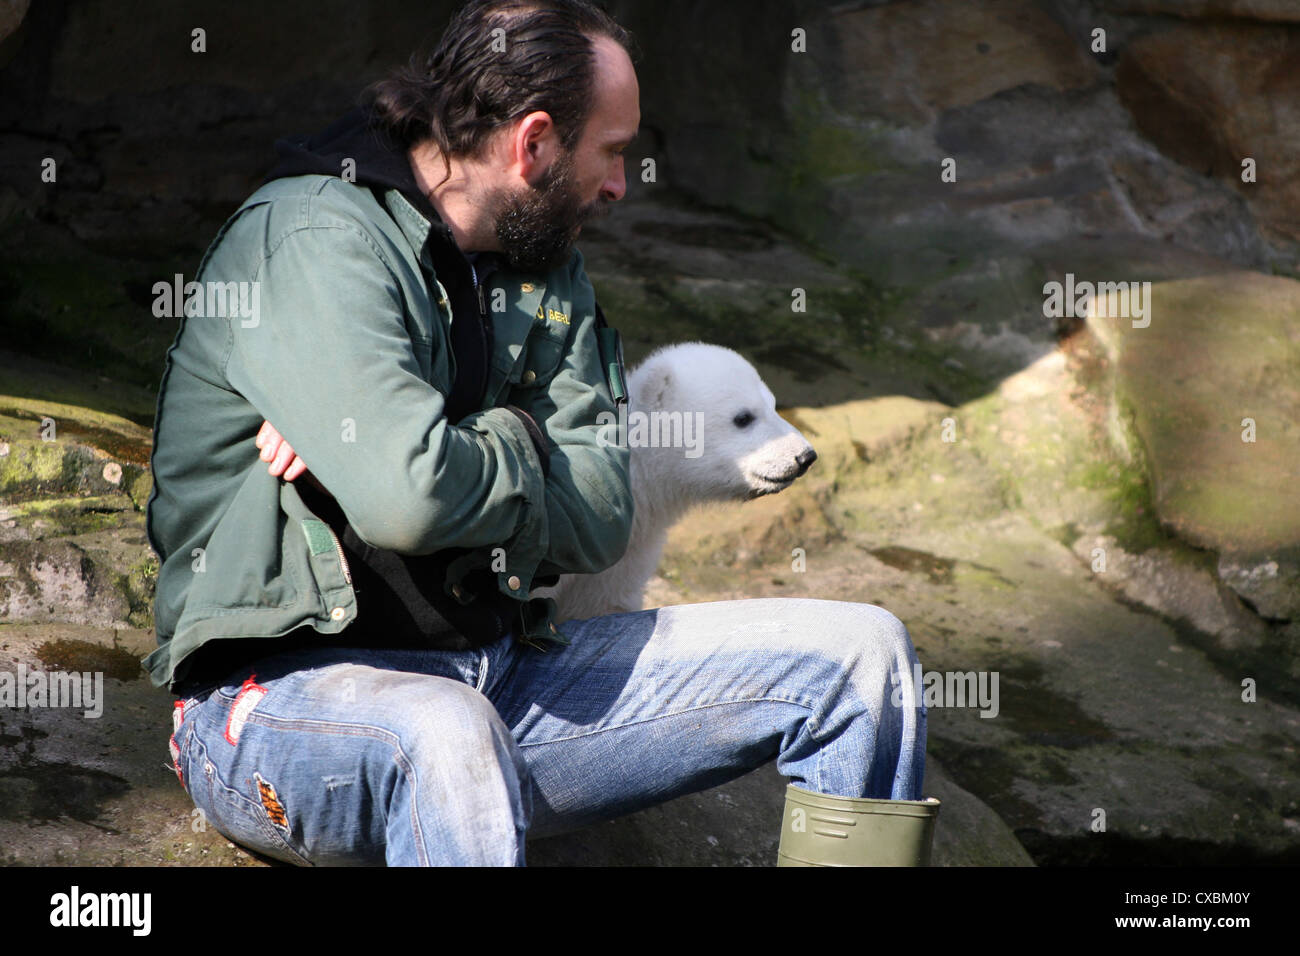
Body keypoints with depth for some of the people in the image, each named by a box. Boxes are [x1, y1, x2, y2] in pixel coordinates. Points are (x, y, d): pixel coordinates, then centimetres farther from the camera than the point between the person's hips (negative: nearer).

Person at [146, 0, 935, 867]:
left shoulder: (547, 265, 13)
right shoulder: (312, 241, -14)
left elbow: (602, 514, 2)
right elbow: (409, 497, -28)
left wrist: (464, 458, -14)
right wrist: (522, 445, -7)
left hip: (498, 671, 8)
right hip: (287, 689, -8)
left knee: (860, 655, 1)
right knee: (447, 737, -44)